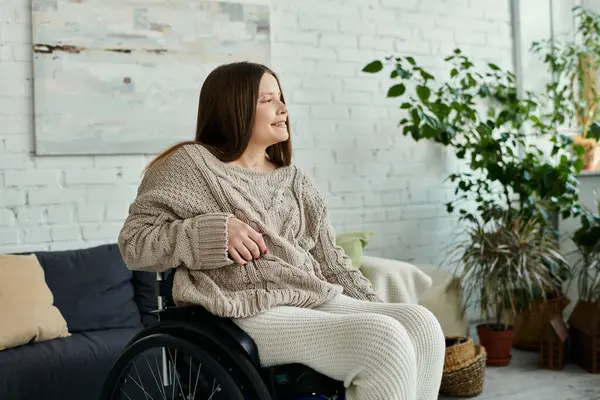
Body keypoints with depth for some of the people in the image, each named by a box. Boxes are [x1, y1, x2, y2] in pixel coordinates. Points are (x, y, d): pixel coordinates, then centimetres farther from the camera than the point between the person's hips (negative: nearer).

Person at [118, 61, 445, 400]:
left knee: (420, 323, -19)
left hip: (318, 301, 6)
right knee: (384, 341, -27)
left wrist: (375, 309, 6)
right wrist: (215, 230, -16)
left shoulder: (294, 180, 20)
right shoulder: (191, 164, 3)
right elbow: (133, 244, -2)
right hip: (248, 315, -6)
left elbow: (330, 259, 19)